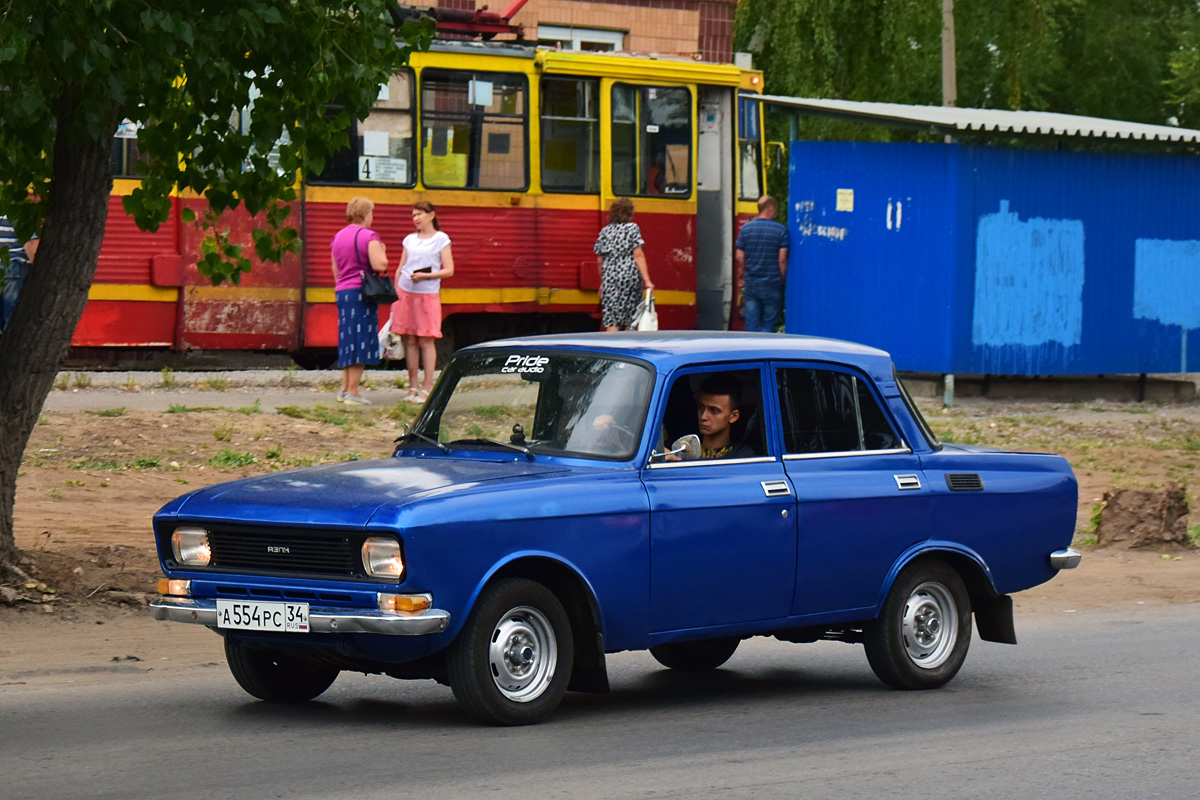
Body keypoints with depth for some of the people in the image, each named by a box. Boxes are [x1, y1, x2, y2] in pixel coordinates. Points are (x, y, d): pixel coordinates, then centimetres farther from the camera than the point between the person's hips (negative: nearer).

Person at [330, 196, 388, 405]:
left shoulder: (338, 237, 14)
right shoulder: (368, 236, -9)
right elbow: (379, 265, -19)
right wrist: (382, 251, 1)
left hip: (342, 292, 8)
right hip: (362, 292, -8)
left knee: (348, 342, 16)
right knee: (361, 342, -4)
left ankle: (344, 389, 16)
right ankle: (352, 393, -6)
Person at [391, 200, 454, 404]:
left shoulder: (441, 239, 2)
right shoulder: (409, 240, 15)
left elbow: (449, 270, -3)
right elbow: (400, 270, 17)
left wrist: (425, 276, -14)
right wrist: (394, 295, 10)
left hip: (427, 294, -4)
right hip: (405, 293, 4)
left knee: (426, 340, -5)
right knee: (409, 340, 3)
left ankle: (427, 388, -3)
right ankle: (412, 388, 7)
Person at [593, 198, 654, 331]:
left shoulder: (605, 231, 10)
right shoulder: (632, 228, -1)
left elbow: (600, 260, 12)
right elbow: (638, 255, -8)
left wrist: (602, 283, 22)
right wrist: (647, 280, -9)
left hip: (609, 277, 2)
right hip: (630, 275, -2)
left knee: (611, 320, -3)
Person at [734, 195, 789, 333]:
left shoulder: (746, 228, 2)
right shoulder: (781, 230, -7)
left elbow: (739, 257, 3)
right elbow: (782, 259, -9)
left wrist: (741, 278, 13)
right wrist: (782, 278, 4)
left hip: (751, 281, 3)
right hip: (772, 283, -3)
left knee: (751, 322, 6)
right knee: (769, 322, 4)